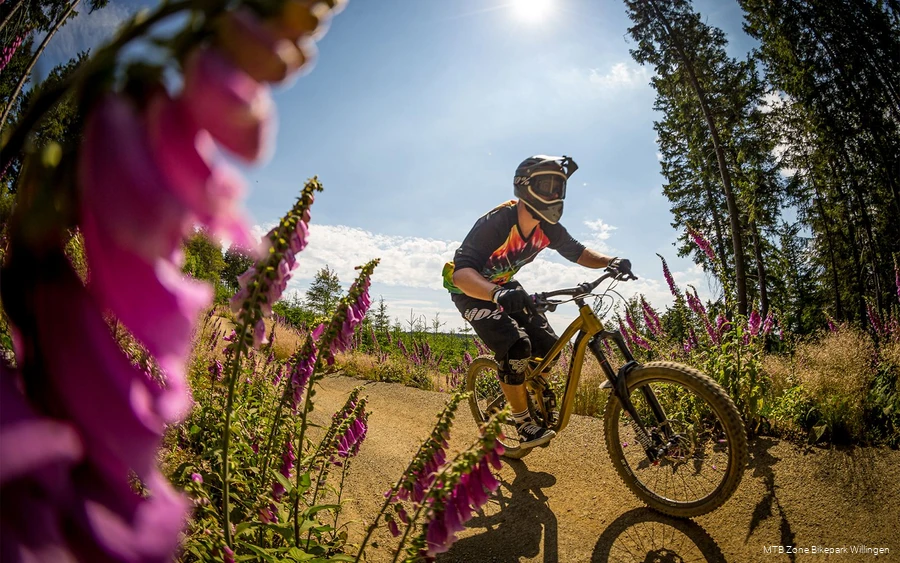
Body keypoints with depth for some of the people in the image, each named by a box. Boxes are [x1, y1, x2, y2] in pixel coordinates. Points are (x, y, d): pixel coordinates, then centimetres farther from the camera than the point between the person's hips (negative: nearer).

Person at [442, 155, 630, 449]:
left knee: (547, 344, -3)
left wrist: (609, 261, -18)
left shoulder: (547, 228, -12)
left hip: (504, 286, 7)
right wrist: (498, 295, -62)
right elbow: (462, 272, -43)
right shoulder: (496, 222, -33)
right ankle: (524, 424, -6)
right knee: (516, 347, -25)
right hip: (471, 291, -6)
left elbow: (577, 252, 2)